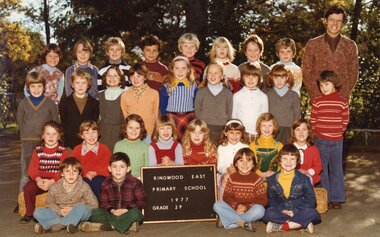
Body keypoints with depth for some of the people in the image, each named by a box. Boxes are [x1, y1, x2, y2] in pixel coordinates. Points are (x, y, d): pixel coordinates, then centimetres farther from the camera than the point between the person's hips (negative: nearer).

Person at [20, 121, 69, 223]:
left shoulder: (62, 151, 1)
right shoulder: (38, 151, 9)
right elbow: (32, 169, 1)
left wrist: (51, 181, -23)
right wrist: (38, 179, -20)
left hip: (57, 181, -3)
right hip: (40, 180, 3)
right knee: (28, 187, -23)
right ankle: (29, 213, -1)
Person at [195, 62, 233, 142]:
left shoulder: (228, 93, 5)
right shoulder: (201, 92, 6)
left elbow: (229, 113, 7)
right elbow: (197, 112, 8)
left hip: (222, 130, 0)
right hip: (204, 130, 0)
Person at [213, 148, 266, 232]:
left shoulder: (256, 179, -2)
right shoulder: (232, 178, 4)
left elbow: (262, 200, -7)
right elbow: (227, 196, -2)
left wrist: (246, 207, -20)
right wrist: (236, 206, -21)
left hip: (250, 211, -1)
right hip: (234, 208, 2)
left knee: (260, 210, -33)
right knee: (217, 205, -20)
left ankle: (227, 222, -28)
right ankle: (243, 223, -28)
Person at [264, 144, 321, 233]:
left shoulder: (303, 178, 0)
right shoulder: (272, 179, 4)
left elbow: (310, 199, -1)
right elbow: (271, 200, 8)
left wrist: (295, 211, -14)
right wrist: (281, 210, -11)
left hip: (299, 211, 0)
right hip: (280, 211, 1)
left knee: (311, 213, -32)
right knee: (268, 213, -30)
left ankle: (280, 227, -29)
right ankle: (303, 223, -29)